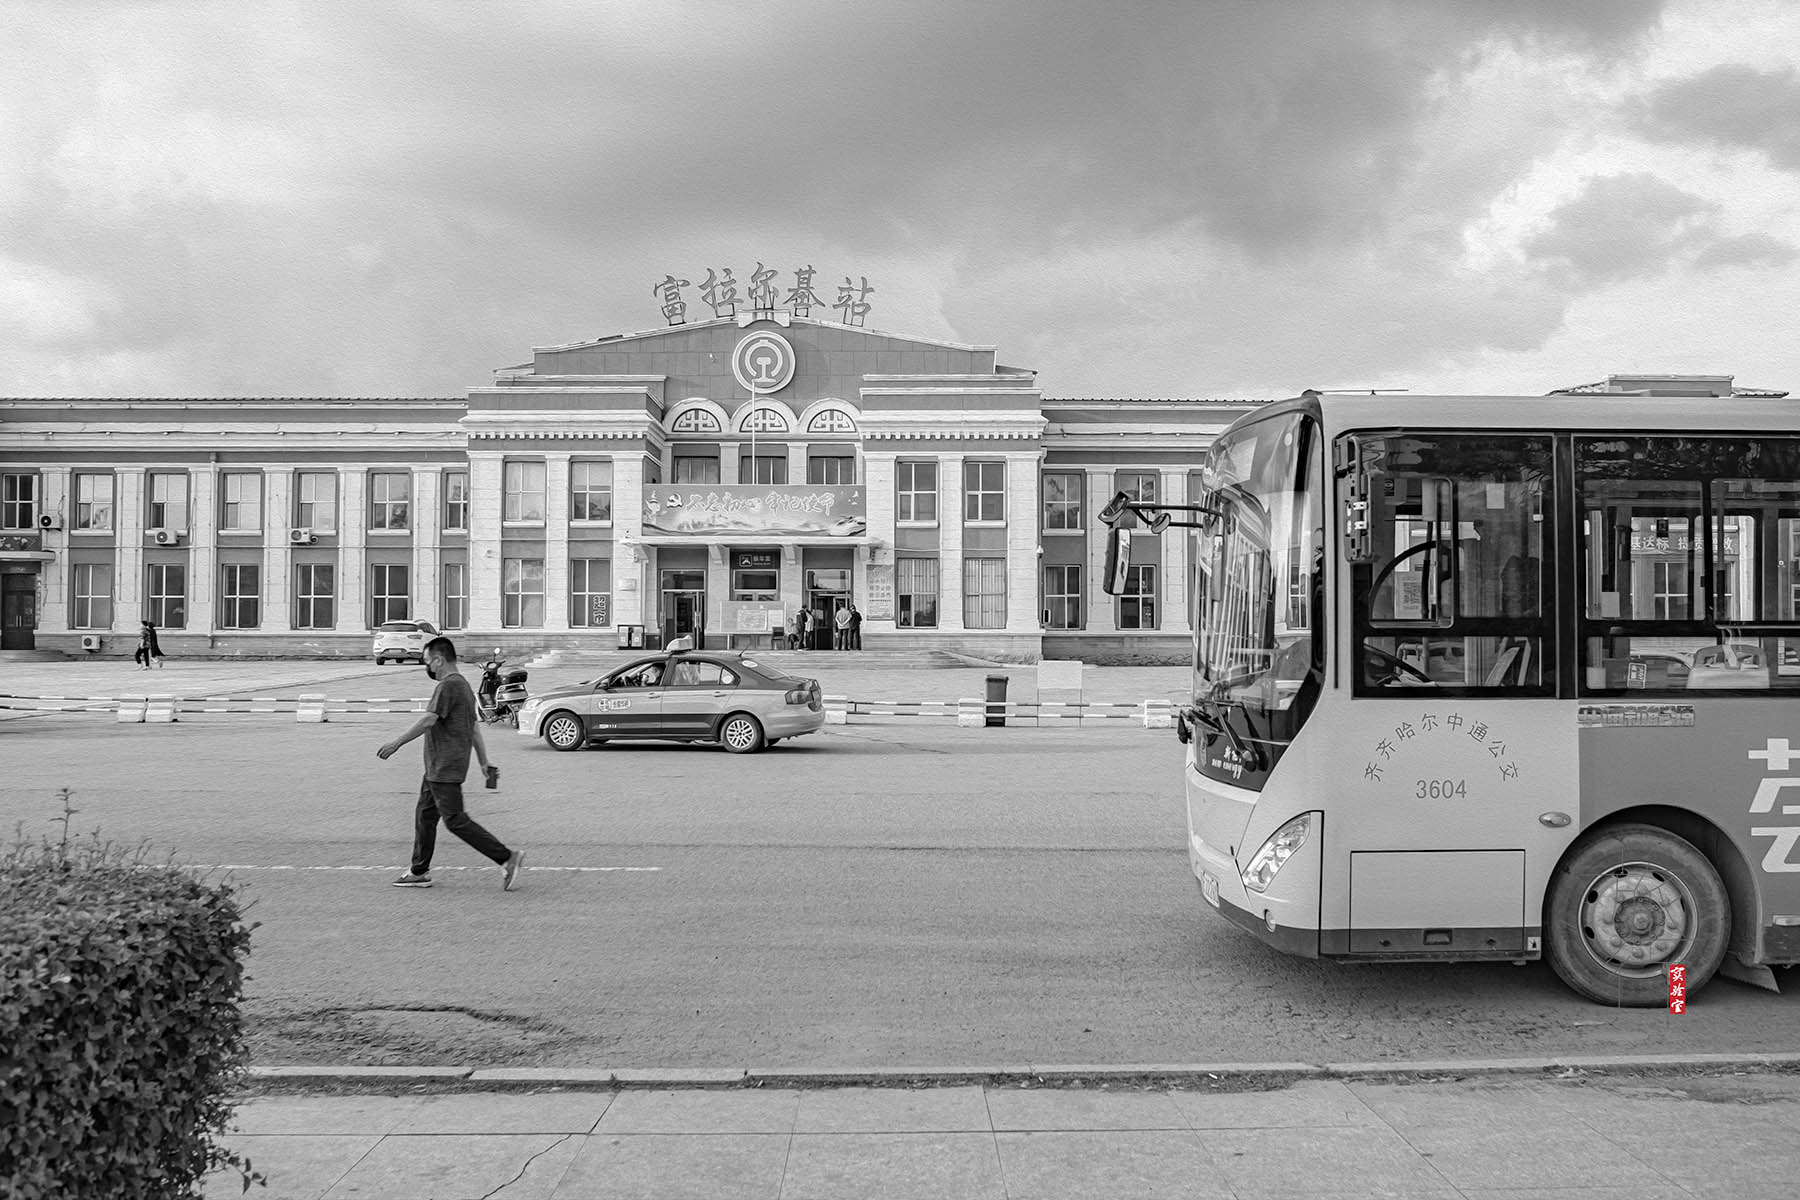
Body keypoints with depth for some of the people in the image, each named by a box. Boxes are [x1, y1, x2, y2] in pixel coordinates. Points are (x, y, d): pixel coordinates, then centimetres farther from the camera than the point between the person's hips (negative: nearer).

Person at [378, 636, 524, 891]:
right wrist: (485, 763, 20)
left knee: (455, 820, -9)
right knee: (424, 815, 15)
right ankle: (419, 872, 22)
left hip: (446, 768, -10)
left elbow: (428, 720, -23)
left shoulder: (449, 685, -16)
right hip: (437, 767, 10)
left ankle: (507, 858, -9)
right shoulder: (462, 684, 17)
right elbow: (474, 728, 19)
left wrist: (396, 743, -20)